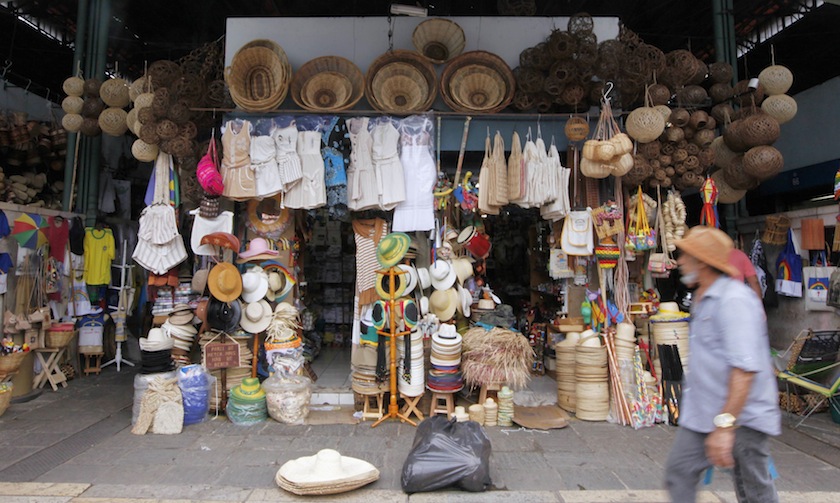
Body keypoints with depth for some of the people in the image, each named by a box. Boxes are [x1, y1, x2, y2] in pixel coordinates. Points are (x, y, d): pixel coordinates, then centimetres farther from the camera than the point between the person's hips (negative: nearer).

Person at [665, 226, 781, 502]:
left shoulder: (734, 300, -20)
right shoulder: (702, 299, 11)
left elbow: (745, 368, -28)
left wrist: (725, 425, -31)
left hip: (741, 417, -8)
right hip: (702, 414, 9)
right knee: (679, 470, 6)